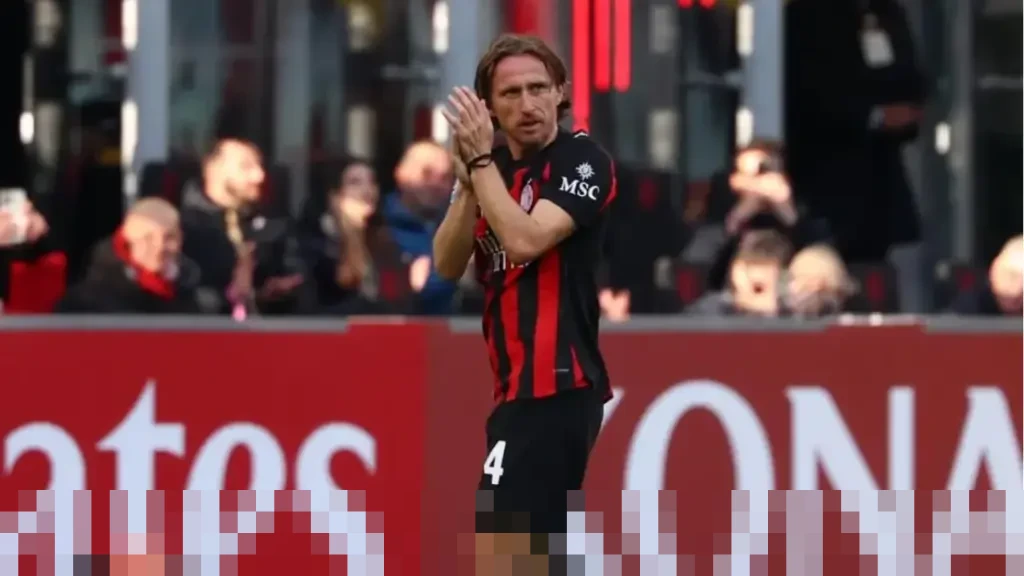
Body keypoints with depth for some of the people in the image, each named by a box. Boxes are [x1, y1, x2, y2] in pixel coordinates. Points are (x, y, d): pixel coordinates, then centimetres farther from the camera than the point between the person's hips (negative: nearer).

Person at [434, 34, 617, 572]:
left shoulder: (583, 161, -10)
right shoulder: (491, 169, 12)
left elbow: (524, 241, -23)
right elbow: (447, 265, 3)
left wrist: (481, 159, -17)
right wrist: (467, 179, -10)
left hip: (554, 386, -9)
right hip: (524, 386, 9)